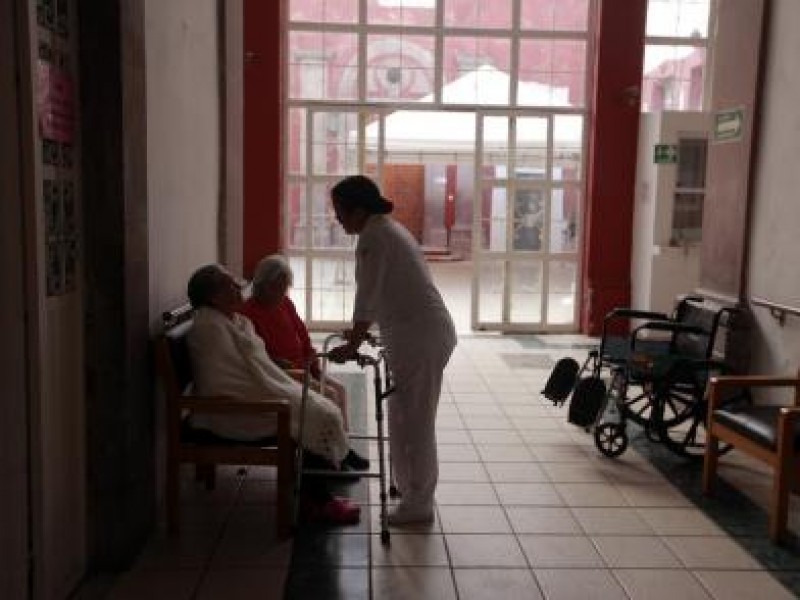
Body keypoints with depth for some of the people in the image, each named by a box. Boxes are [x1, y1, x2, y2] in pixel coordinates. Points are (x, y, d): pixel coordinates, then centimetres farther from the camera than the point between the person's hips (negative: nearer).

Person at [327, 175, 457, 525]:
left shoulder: (373, 237, -13)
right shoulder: (387, 228, 17)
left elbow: (367, 297, -15)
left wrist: (352, 345, -8)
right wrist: (360, 329, 31)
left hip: (420, 338, -10)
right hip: (426, 332, 10)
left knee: (414, 420, -1)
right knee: (408, 417, 18)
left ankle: (418, 504, 10)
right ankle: (411, 488, 32)